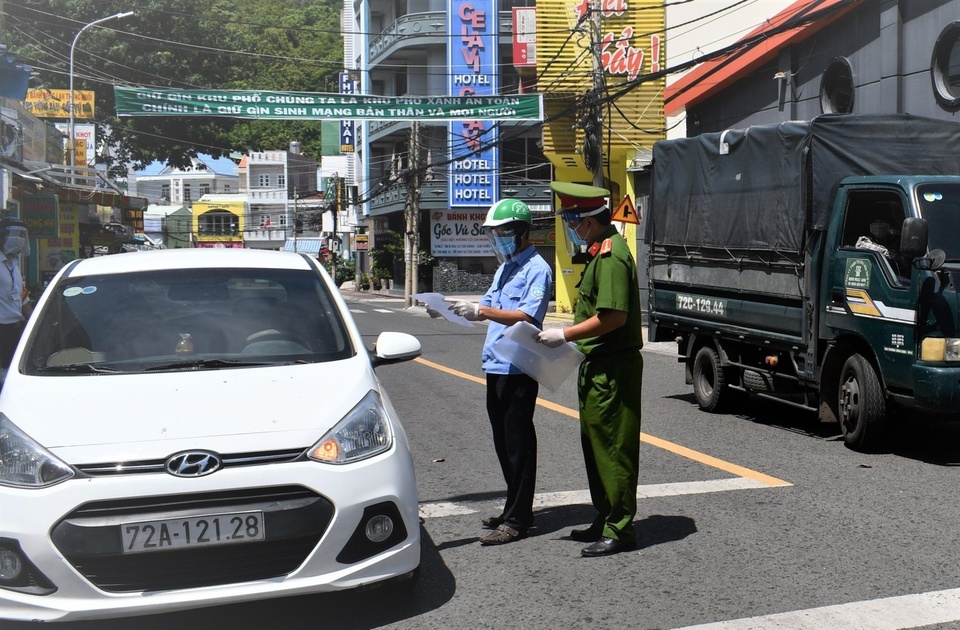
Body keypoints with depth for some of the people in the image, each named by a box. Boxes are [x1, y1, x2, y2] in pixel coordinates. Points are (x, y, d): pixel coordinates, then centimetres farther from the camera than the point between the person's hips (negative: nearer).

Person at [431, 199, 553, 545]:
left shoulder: (536, 269, -10)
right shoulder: (505, 268, 19)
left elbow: (527, 316, -22)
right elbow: (488, 306, 22)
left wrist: (481, 312, -30)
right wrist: (457, 308, 5)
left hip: (518, 368, -9)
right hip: (496, 365, 9)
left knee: (518, 443, -3)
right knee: (504, 442, 15)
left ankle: (516, 520, 3)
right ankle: (516, 508, 26)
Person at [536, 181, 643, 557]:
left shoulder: (611, 256, -18)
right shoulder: (601, 252, 15)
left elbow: (614, 316, -25)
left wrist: (565, 335, -18)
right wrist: (571, 338, 13)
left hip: (613, 367, -11)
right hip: (598, 365, 11)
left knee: (613, 447, -4)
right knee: (595, 444, 17)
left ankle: (620, 529, 5)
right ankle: (605, 520, 28)